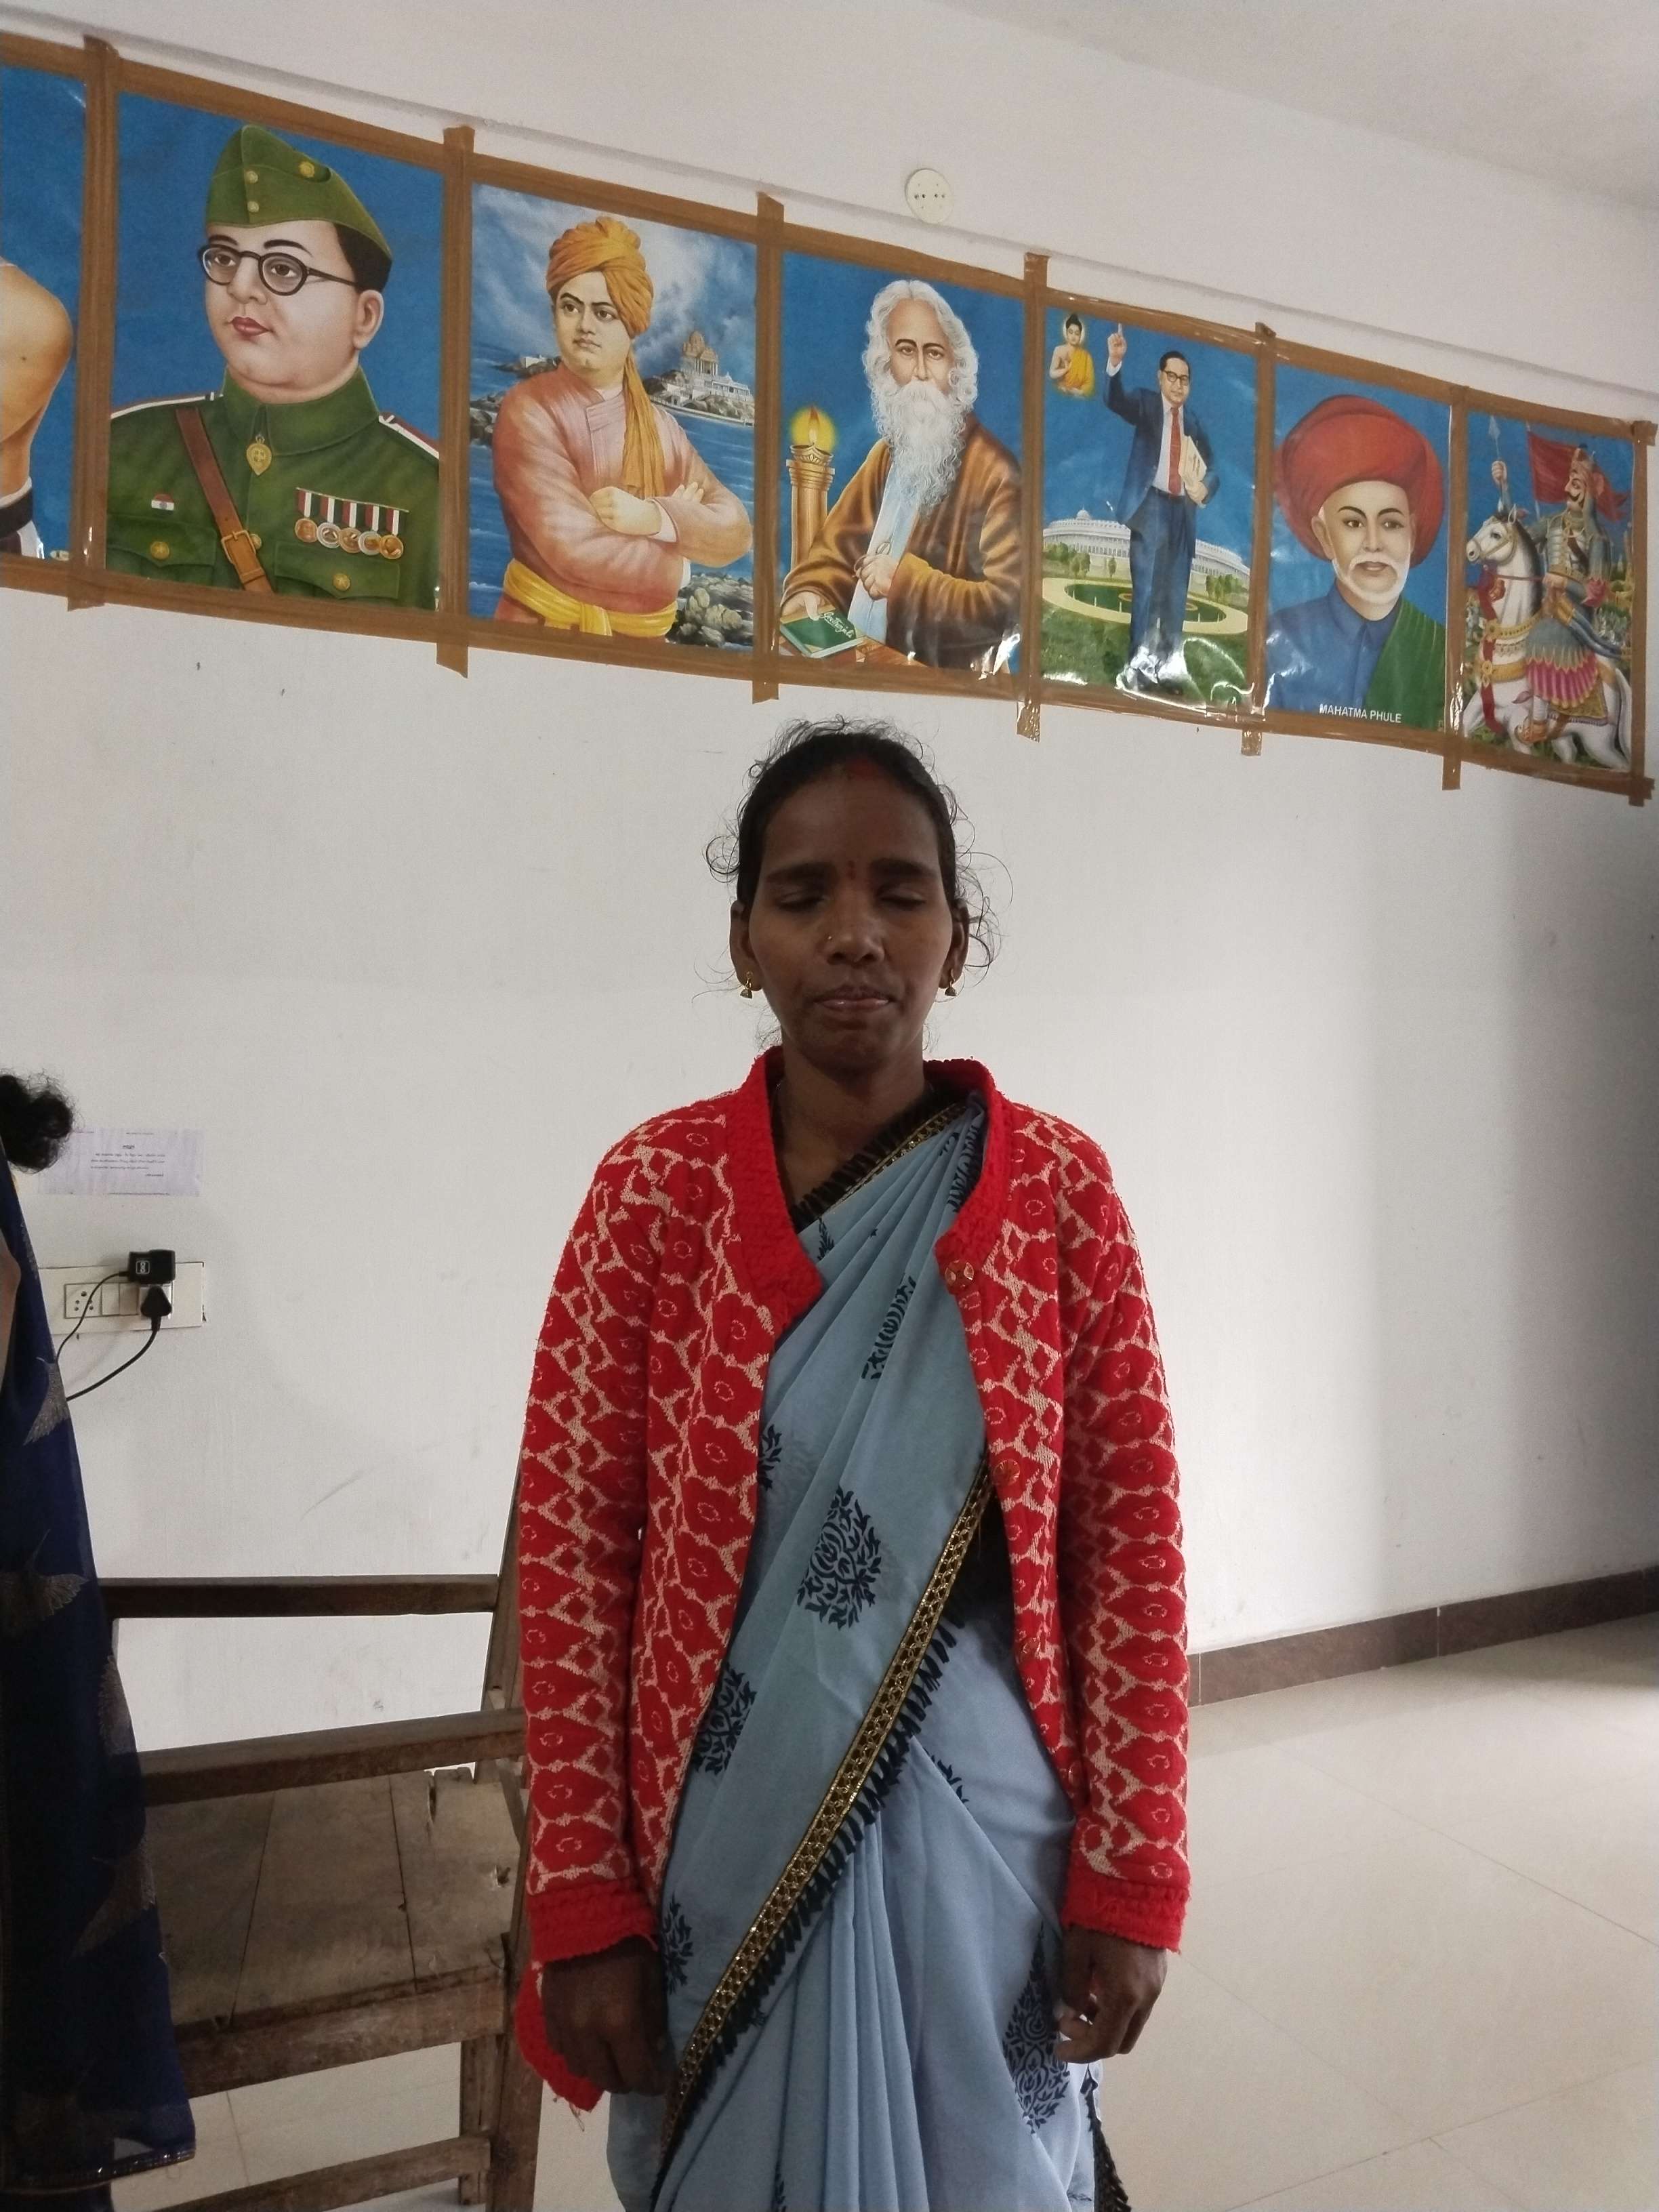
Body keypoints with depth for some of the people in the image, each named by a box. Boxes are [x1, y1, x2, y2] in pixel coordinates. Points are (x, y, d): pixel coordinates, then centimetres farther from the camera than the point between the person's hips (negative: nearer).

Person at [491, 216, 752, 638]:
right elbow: (575, 550, -19)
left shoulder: (660, 425, 8)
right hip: (548, 633, -5)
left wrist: (655, 518, -18)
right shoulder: (529, 410, -8)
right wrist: (674, 560, -5)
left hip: (643, 639, 5)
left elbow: (735, 530, -2)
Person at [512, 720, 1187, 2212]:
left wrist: (1130, 1872, -5)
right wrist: (584, 1898, -6)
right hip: (727, 1844, 0)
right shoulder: (655, 1189, -8)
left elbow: (1131, 1540, -4)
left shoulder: (1058, 1188, -6)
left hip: (980, 1833, 1)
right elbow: (571, 1546, -6)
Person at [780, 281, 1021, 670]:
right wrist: (810, 594, -5)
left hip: (940, 679, -7)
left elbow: (1007, 608, -18)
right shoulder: (885, 453, 16)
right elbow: (837, 548, 17)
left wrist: (905, 580, -18)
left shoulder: (994, 472, -10)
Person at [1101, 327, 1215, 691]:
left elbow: (1212, 466, 19)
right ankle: (1137, 664, -8)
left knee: (1176, 592, 7)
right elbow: (1115, 400, -15)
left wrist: (1205, 487, -4)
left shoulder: (1194, 422, 15)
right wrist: (1115, 361, -33)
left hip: (1183, 509, 4)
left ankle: (1169, 662, 14)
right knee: (1146, 588, -10)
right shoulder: (1146, 403, 4)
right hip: (1151, 504, -4)